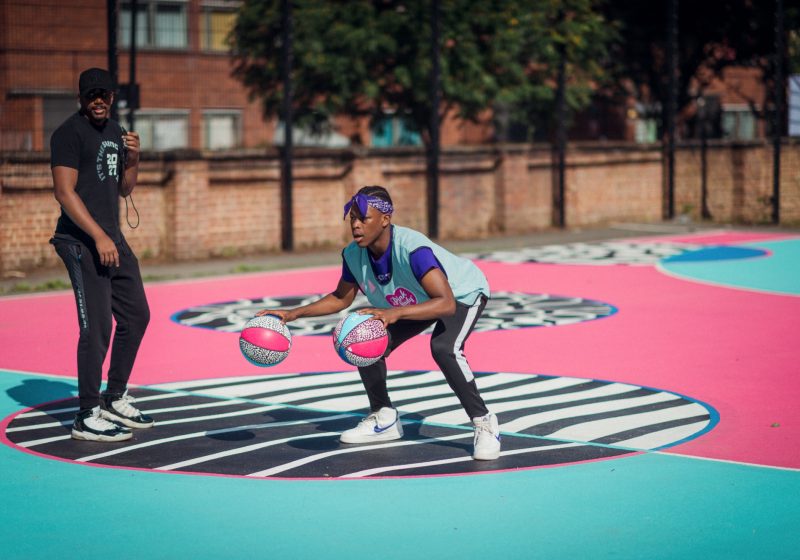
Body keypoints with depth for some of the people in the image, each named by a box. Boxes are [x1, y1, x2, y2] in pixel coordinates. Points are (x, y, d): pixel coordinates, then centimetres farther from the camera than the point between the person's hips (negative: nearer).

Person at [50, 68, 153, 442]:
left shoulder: (115, 132, 16)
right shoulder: (69, 133, -9)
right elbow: (64, 192, -17)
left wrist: (133, 159, 3)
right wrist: (99, 237, -22)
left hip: (112, 238, 9)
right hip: (81, 242, -9)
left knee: (136, 315, 13)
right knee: (96, 326, -11)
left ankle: (115, 399, 27)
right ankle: (88, 417, -3)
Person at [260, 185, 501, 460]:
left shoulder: (412, 249, -42)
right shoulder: (353, 254, -20)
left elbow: (446, 303, -51)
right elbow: (342, 298, -1)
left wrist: (395, 313, -64)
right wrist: (293, 314, -11)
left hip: (463, 293, -7)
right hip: (416, 301, 7)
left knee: (444, 348, -33)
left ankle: (485, 424, -16)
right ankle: (384, 419, 17)